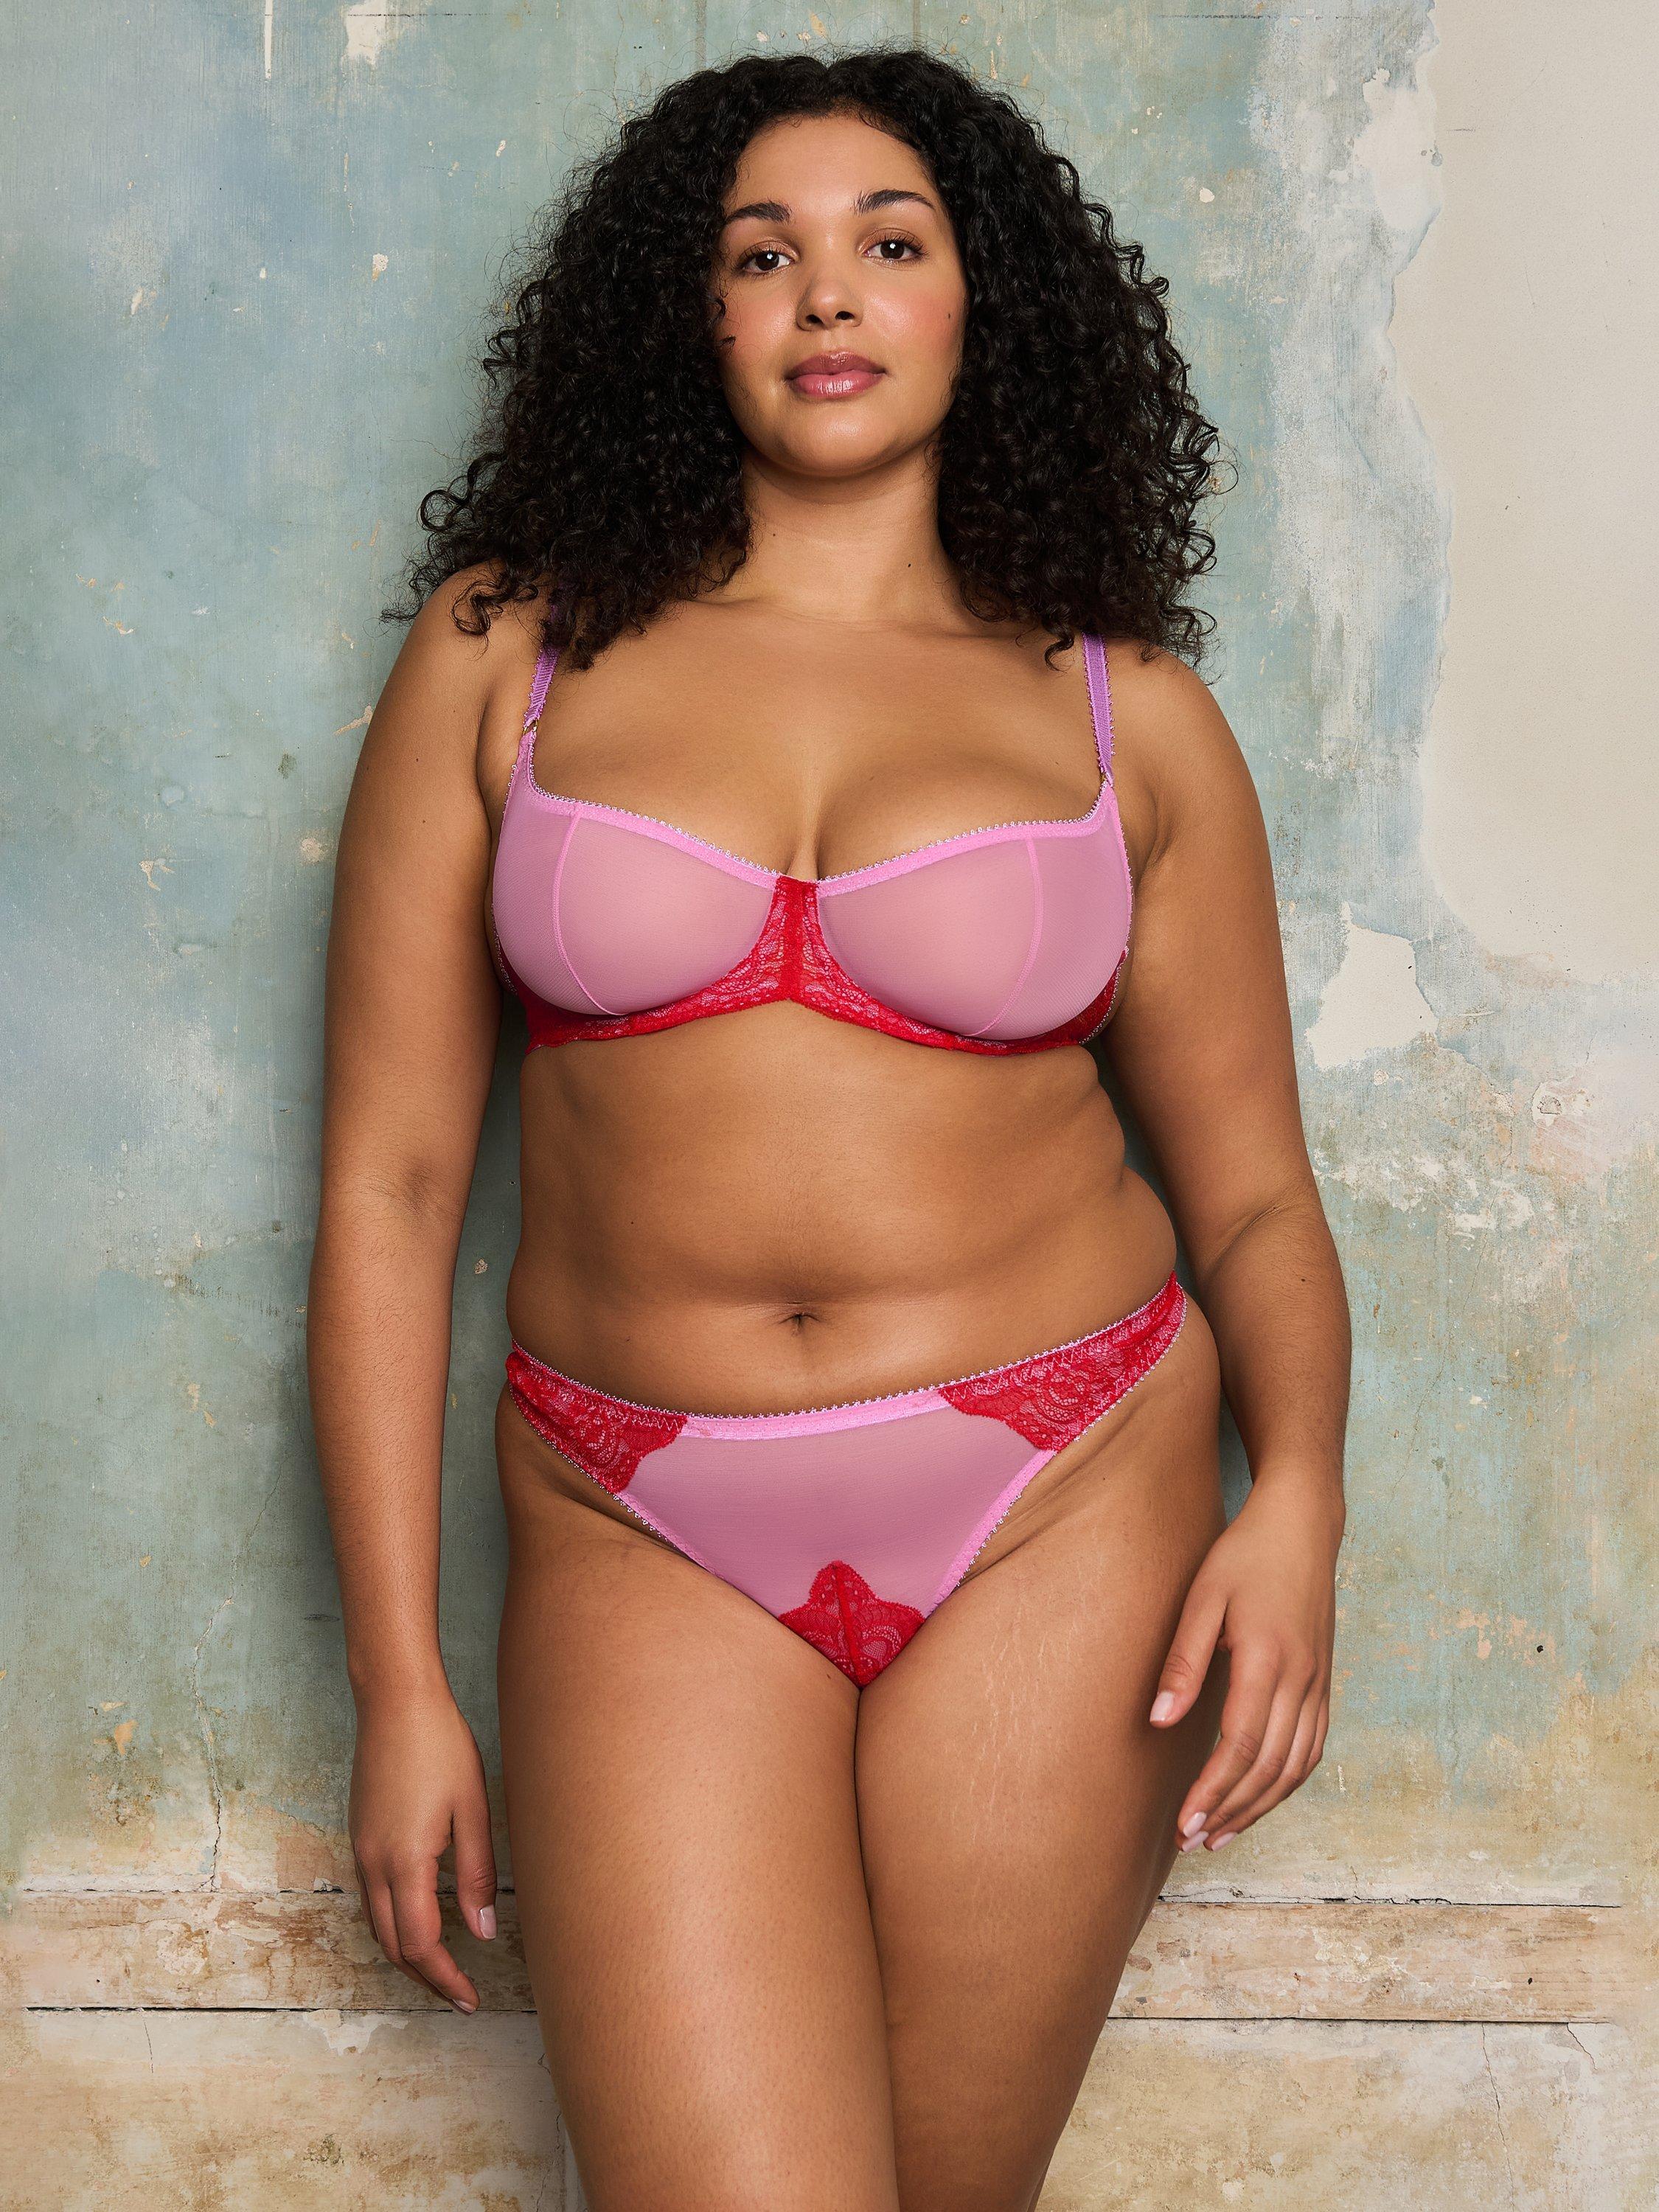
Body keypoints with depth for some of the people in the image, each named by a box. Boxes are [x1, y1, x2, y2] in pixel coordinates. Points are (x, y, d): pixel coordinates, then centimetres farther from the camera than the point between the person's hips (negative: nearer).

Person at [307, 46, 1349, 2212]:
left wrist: (1298, 1495, -13)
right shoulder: (507, 660, 4)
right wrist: (396, 1676, -1)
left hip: (1061, 1503, 1)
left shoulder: (1128, 713, 5)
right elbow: (390, 1177, 2)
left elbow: (1252, 1192, 7)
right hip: (648, 1539, 0)